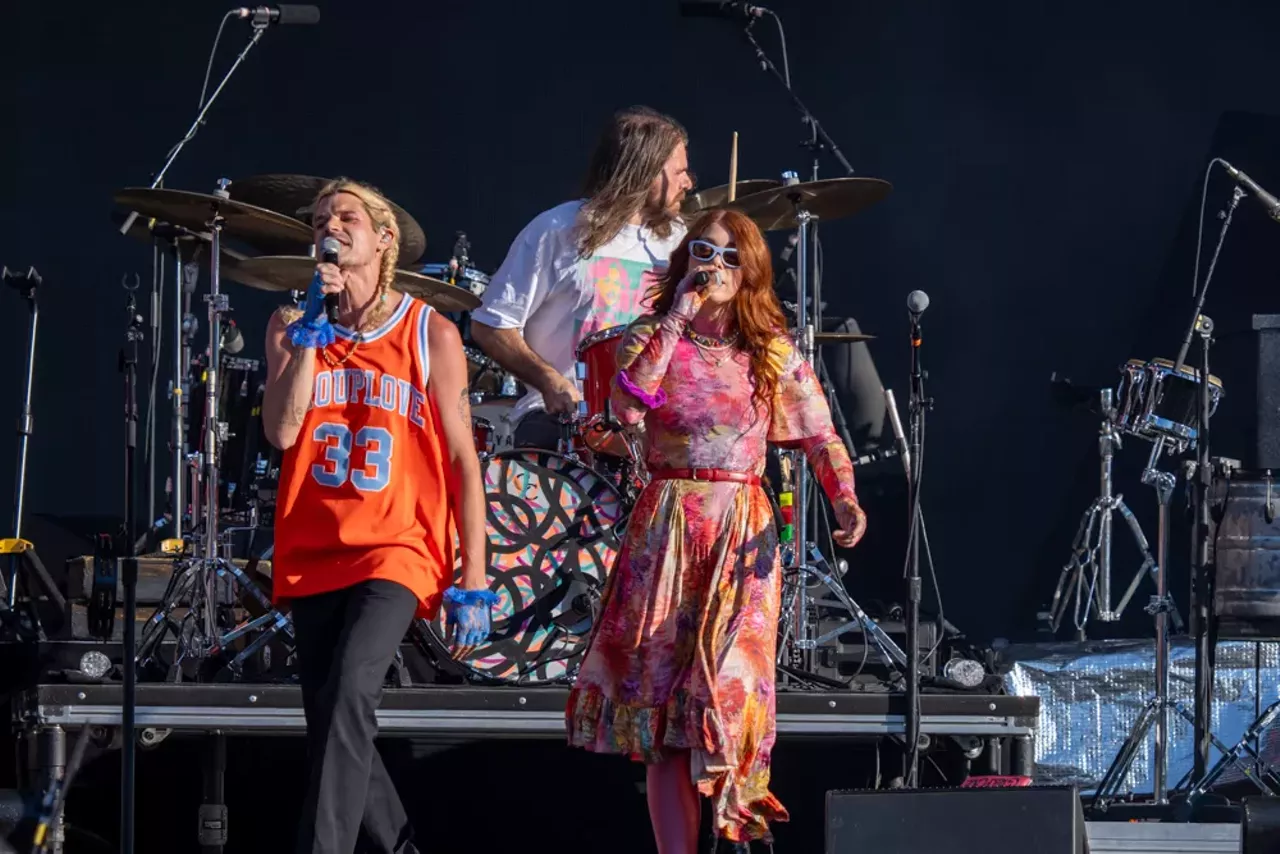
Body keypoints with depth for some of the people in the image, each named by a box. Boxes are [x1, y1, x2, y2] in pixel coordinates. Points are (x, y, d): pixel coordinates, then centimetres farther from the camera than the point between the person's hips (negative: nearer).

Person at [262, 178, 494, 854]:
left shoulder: (430, 334, 1)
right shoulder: (292, 327, 8)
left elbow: (463, 460, 1)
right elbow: (281, 430, -6)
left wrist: (473, 584, -3)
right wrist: (313, 328, -9)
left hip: (398, 551, -4)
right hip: (313, 553, 4)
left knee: (349, 694, -26)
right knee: (328, 723, 7)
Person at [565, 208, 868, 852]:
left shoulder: (772, 352, 7)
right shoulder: (649, 338, 6)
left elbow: (819, 436, 2)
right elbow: (628, 405, -14)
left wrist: (845, 500, -16)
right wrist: (677, 320, -11)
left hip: (743, 533, 0)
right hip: (665, 527, 1)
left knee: (727, 688, -13)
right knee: (659, 692, -3)